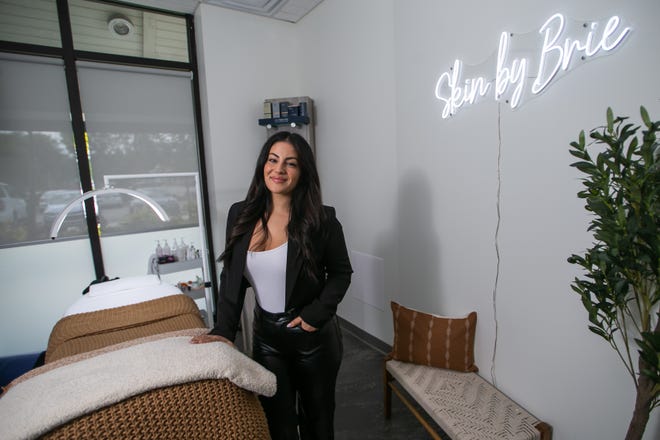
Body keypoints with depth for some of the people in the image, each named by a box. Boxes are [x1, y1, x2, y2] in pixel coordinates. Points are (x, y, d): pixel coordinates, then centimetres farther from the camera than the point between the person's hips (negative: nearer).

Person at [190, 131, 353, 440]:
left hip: (314, 336, -2)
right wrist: (224, 330, -8)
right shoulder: (240, 215, -5)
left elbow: (341, 273, -5)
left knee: (316, 415, 21)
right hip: (266, 335, 3)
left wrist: (316, 313, -14)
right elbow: (231, 278, 0)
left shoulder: (322, 220, -16)